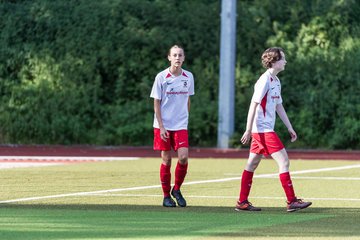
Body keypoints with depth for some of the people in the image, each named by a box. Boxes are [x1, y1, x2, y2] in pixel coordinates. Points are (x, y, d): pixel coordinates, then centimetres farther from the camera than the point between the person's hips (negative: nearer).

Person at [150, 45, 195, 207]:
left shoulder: (188, 77, 4)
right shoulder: (161, 77, -6)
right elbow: (156, 103, -4)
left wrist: (185, 118, 12)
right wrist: (161, 127, -10)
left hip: (181, 126, 2)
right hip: (163, 125, -2)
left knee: (183, 157, -12)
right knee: (166, 159, 1)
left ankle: (177, 189, 9)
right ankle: (166, 196, 13)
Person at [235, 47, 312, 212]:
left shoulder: (276, 81, 13)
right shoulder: (265, 81, -15)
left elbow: (279, 107, 20)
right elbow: (253, 105, -18)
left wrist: (290, 128, 19)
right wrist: (248, 130, -21)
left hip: (266, 130, 10)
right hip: (263, 130, -10)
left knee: (252, 164, 11)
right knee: (284, 160, -10)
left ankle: (242, 202, 15)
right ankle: (291, 201, -9)